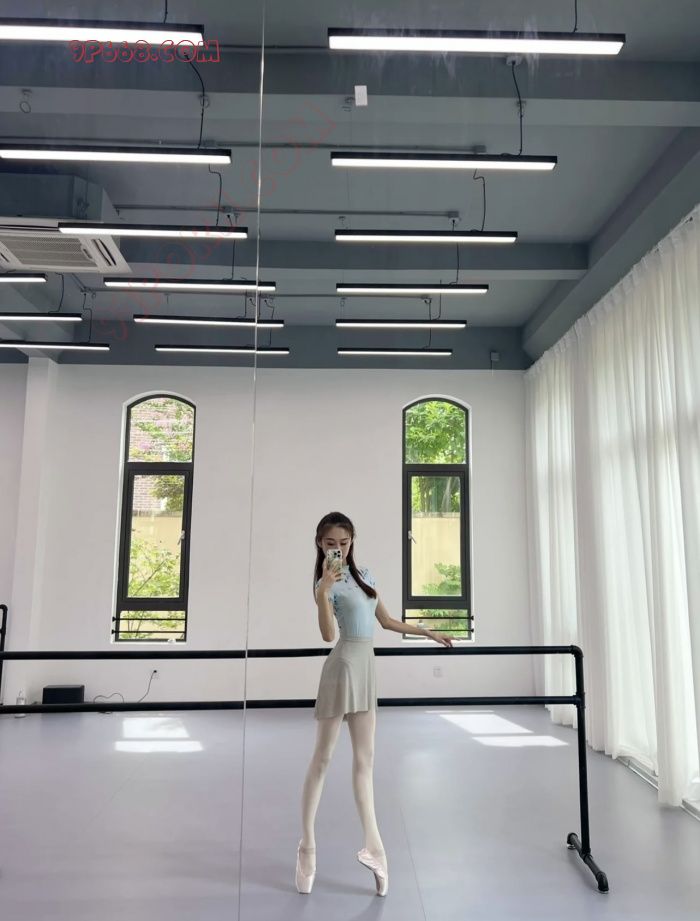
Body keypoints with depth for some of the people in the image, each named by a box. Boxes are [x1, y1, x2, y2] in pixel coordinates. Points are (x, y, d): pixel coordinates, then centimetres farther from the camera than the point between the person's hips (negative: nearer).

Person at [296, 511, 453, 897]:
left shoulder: (363, 574, 10)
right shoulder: (328, 582, -10)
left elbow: (387, 621, 18)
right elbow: (327, 634, -25)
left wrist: (429, 633, 21)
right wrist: (322, 592, -37)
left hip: (365, 665, 7)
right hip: (343, 665, -7)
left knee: (364, 760, 10)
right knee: (322, 759, 3)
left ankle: (373, 846, 17)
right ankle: (307, 846, 16)